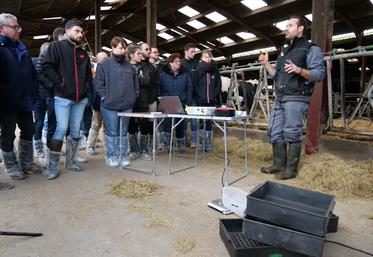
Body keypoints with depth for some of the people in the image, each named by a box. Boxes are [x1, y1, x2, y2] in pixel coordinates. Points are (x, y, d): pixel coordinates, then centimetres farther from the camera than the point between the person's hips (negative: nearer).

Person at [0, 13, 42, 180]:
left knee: (28, 131, 13)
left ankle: (26, 162, 28)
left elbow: (31, 72, 16)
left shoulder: (21, 48, 14)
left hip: (24, 100, 7)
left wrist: (33, 93, 8)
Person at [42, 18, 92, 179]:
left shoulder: (83, 52, 18)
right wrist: (59, 83, -12)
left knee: (75, 131, 8)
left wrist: (87, 88, 11)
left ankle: (71, 162, 19)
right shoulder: (57, 46, 1)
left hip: (80, 99, 6)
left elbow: (88, 73, 24)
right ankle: (52, 166, 2)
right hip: (63, 97, -5)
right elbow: (47, 67, -8)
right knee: (62, 129, -9)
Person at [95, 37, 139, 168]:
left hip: (127, 105, 4)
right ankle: (110, 156, 14)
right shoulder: (104, 64, 0)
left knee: (123, 132, 11)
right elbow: (99, 83, -5)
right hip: (110, 105, -4)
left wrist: (134, 97, 7)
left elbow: (135, 84, 17)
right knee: (111, 132, 2)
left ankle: (123, 156, 21)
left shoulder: (129, 66, 13)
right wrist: (105, 98, -10)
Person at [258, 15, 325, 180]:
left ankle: (291, 169, 4)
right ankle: (279, 165, 17)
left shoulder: (311, 49, 0)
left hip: (296, 99, -8)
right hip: (279, 99, 8)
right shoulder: (284, 51, 24)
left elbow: (319, 74, -11)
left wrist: (300, 70, -26)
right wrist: (266, 63, 13)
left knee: (292, 134, -6)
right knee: (274, 132, 7)